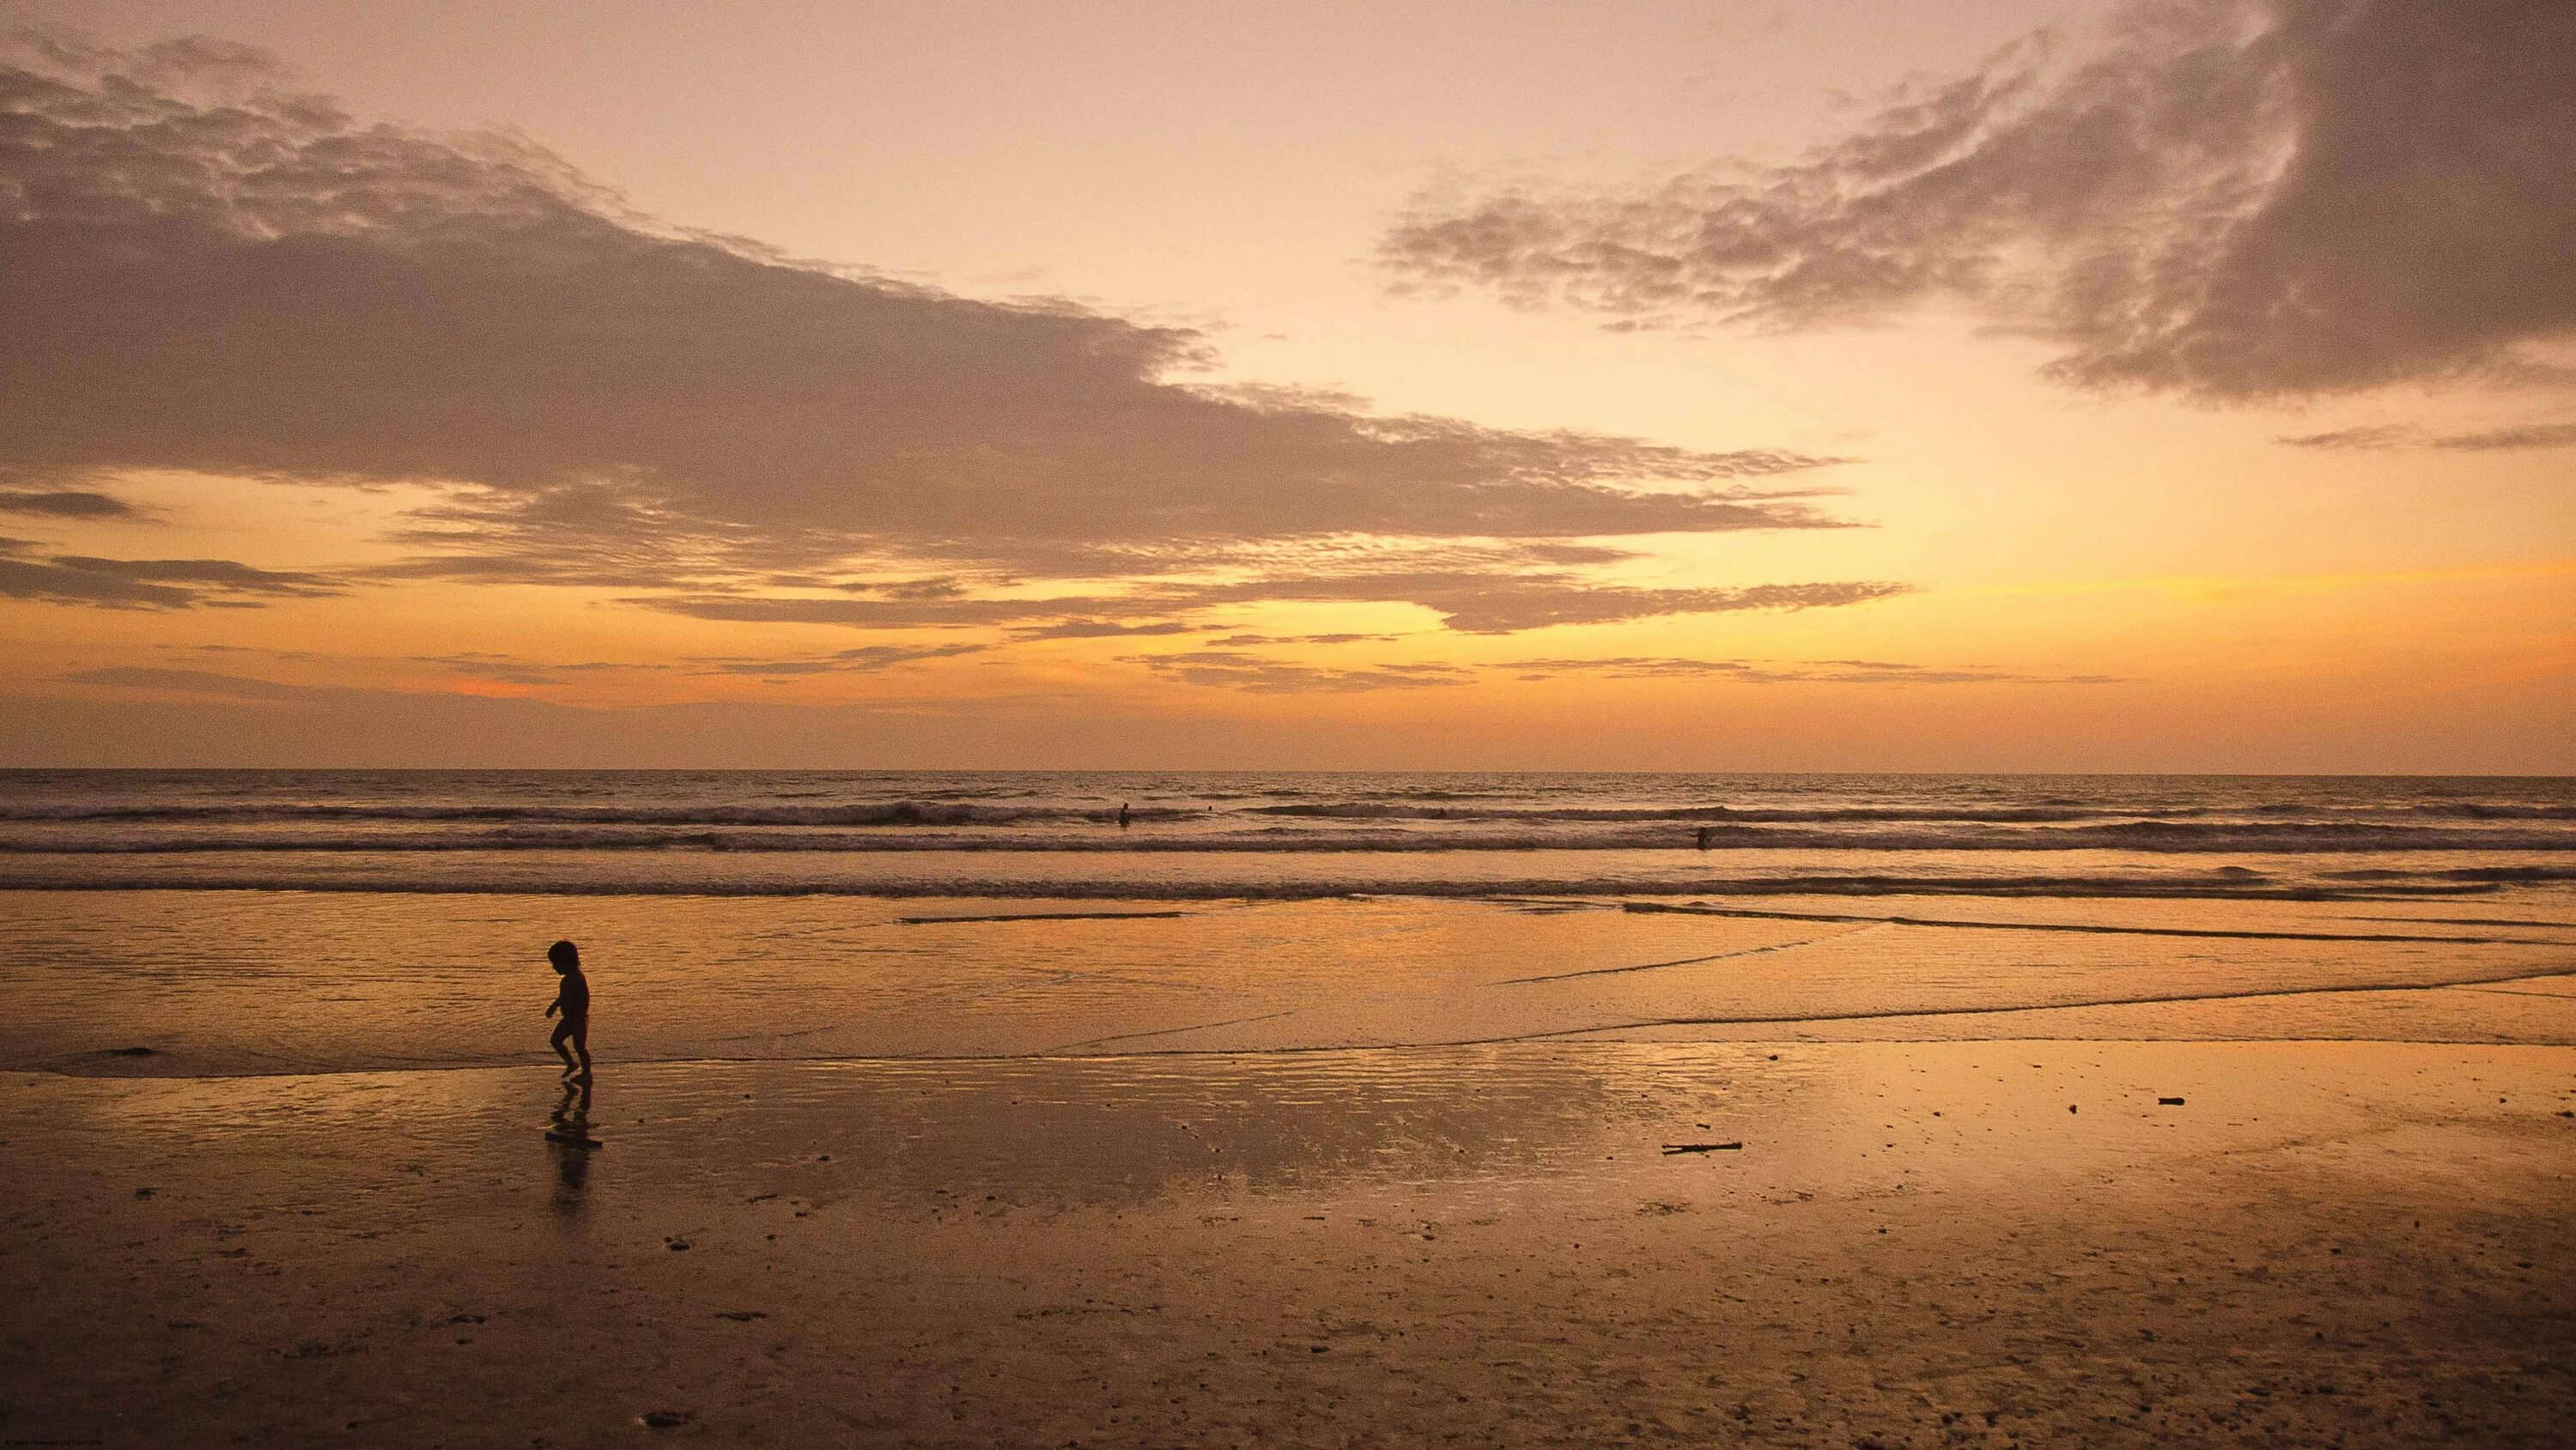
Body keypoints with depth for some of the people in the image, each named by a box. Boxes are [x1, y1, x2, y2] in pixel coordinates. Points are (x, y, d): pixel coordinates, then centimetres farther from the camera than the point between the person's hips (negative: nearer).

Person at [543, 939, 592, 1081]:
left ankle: (586, 1073, 11)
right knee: (556, 1040, 11)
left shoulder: (578, 978, -22)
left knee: (579, 1045, -2)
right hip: (569, 1017, 10)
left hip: (579, 1018, -10)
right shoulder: (568, 978, 8)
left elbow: (585, 1000, -26)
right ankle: (571, 1064, 24)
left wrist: (579, 1019, -28)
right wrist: (554, 1006, 33)